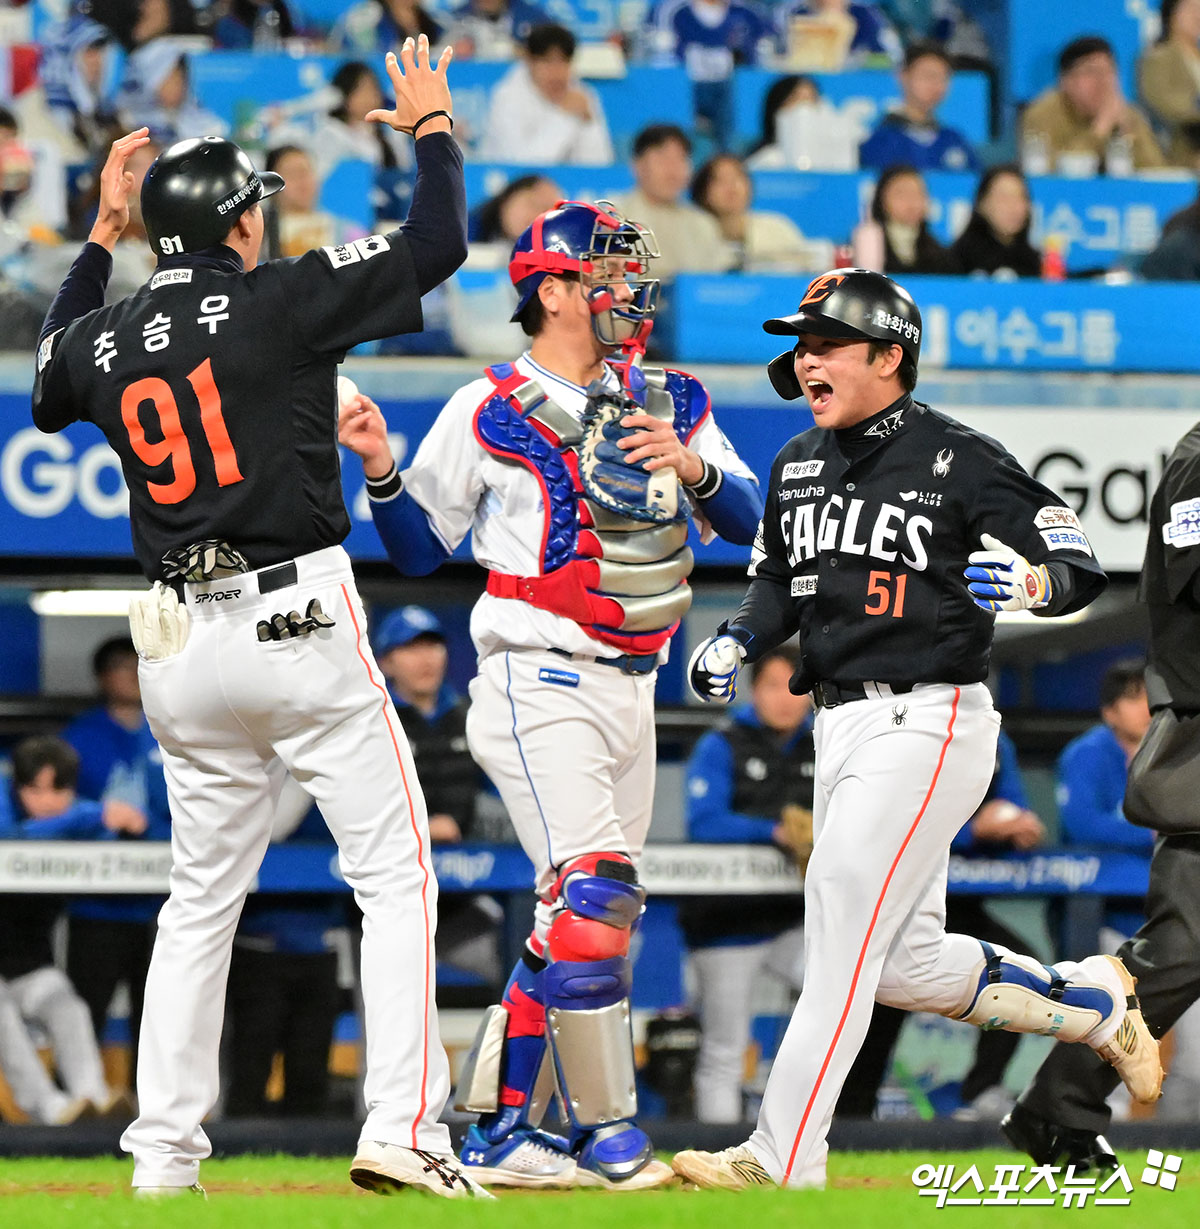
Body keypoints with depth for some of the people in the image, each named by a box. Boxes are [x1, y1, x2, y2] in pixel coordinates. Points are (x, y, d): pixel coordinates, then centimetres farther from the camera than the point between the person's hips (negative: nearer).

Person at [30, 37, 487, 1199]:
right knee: (395, 876, -1)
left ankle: (161, 1157, 12)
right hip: (299, 625, -6)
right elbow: (437, 242, -5)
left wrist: (98, 238, 33)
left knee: (200, 898, 15)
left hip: (181, 646, 6)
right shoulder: (278, 298, -8)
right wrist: (430, 127, 12)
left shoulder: (105, 338, 7)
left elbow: (48, 386, 32)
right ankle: (400, 1128, -13)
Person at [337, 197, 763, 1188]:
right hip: (540, 685, -7)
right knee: (592, 888, -17)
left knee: (582, 913, 8)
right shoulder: (488, 413, -4)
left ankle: (500, 1132, 15)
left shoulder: (668, 403, 11)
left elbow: (747, 521, 5)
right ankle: (607, 1135, -12)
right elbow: (420, 550, 2)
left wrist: (691, 467, -14)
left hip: (630, 690, 7)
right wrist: (383, 469, -16)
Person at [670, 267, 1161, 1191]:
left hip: (924, 725, -8)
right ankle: (1091, 1001, 30)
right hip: (842, 727, 8)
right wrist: (738, 643, 6)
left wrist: (1026, 580, -31)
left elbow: (1082, 568, -9)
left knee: (840, 946, -12)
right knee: (905, 965, 11)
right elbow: (781, 581, 25)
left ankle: (783, 1165, -11)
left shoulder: (961, 461, -10)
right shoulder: (799, 464, 12)